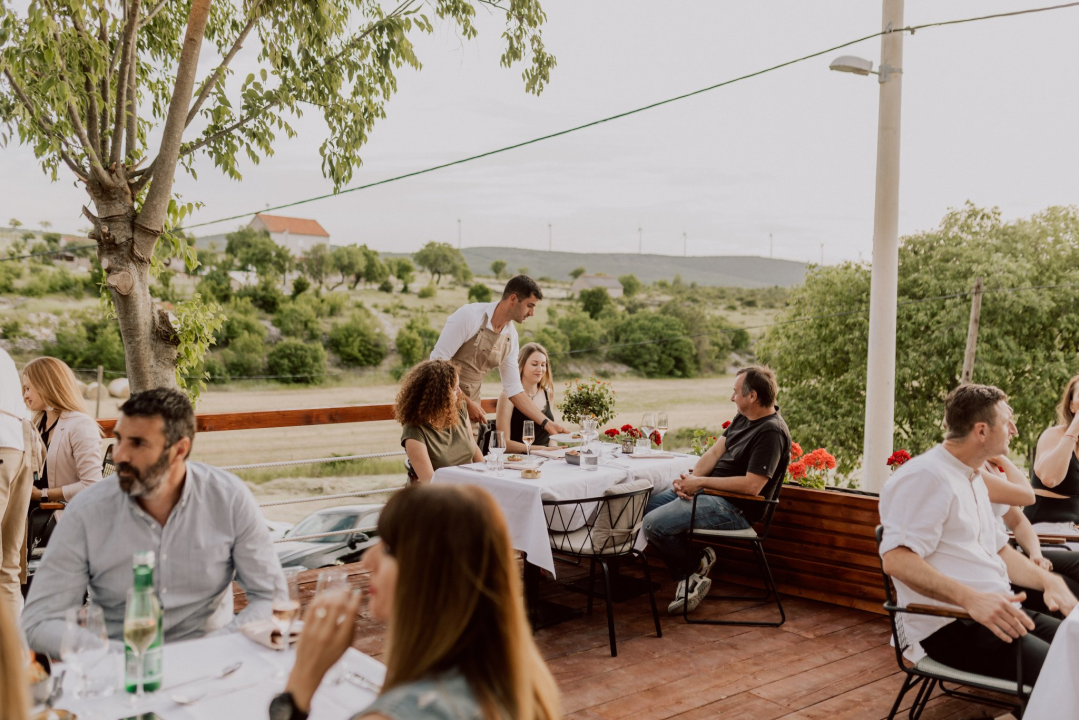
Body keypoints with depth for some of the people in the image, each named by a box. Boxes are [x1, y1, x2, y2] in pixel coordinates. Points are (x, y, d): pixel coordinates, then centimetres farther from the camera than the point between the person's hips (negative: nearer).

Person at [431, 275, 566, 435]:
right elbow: (438, 359, -18)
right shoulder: (470, 315, -17)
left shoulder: (511, 336, 2)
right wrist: (467, 402, -19)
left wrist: (547, 423, 3)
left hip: (469, 406, 6)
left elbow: (514, 389, 8)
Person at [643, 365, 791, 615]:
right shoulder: (744, 417, 9)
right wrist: (692, 478, -9)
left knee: (654, 524, -20)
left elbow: (752, 486, -27)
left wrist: (701, 482, -21)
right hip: (710, 491, 11)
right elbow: (715, 452, 10)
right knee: (647, 506, 6)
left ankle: (697, 564, 6)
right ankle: (689, 576, 7)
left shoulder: (772, 432, -21)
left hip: (734, 508, -10)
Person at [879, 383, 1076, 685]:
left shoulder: (973, 478, 22)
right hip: (951, 627, -10)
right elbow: (896, 559, -23)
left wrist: (1047, 580, 8)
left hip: (998, 612, 10)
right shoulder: (925, 476, -13)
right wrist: (972, 598, -32)